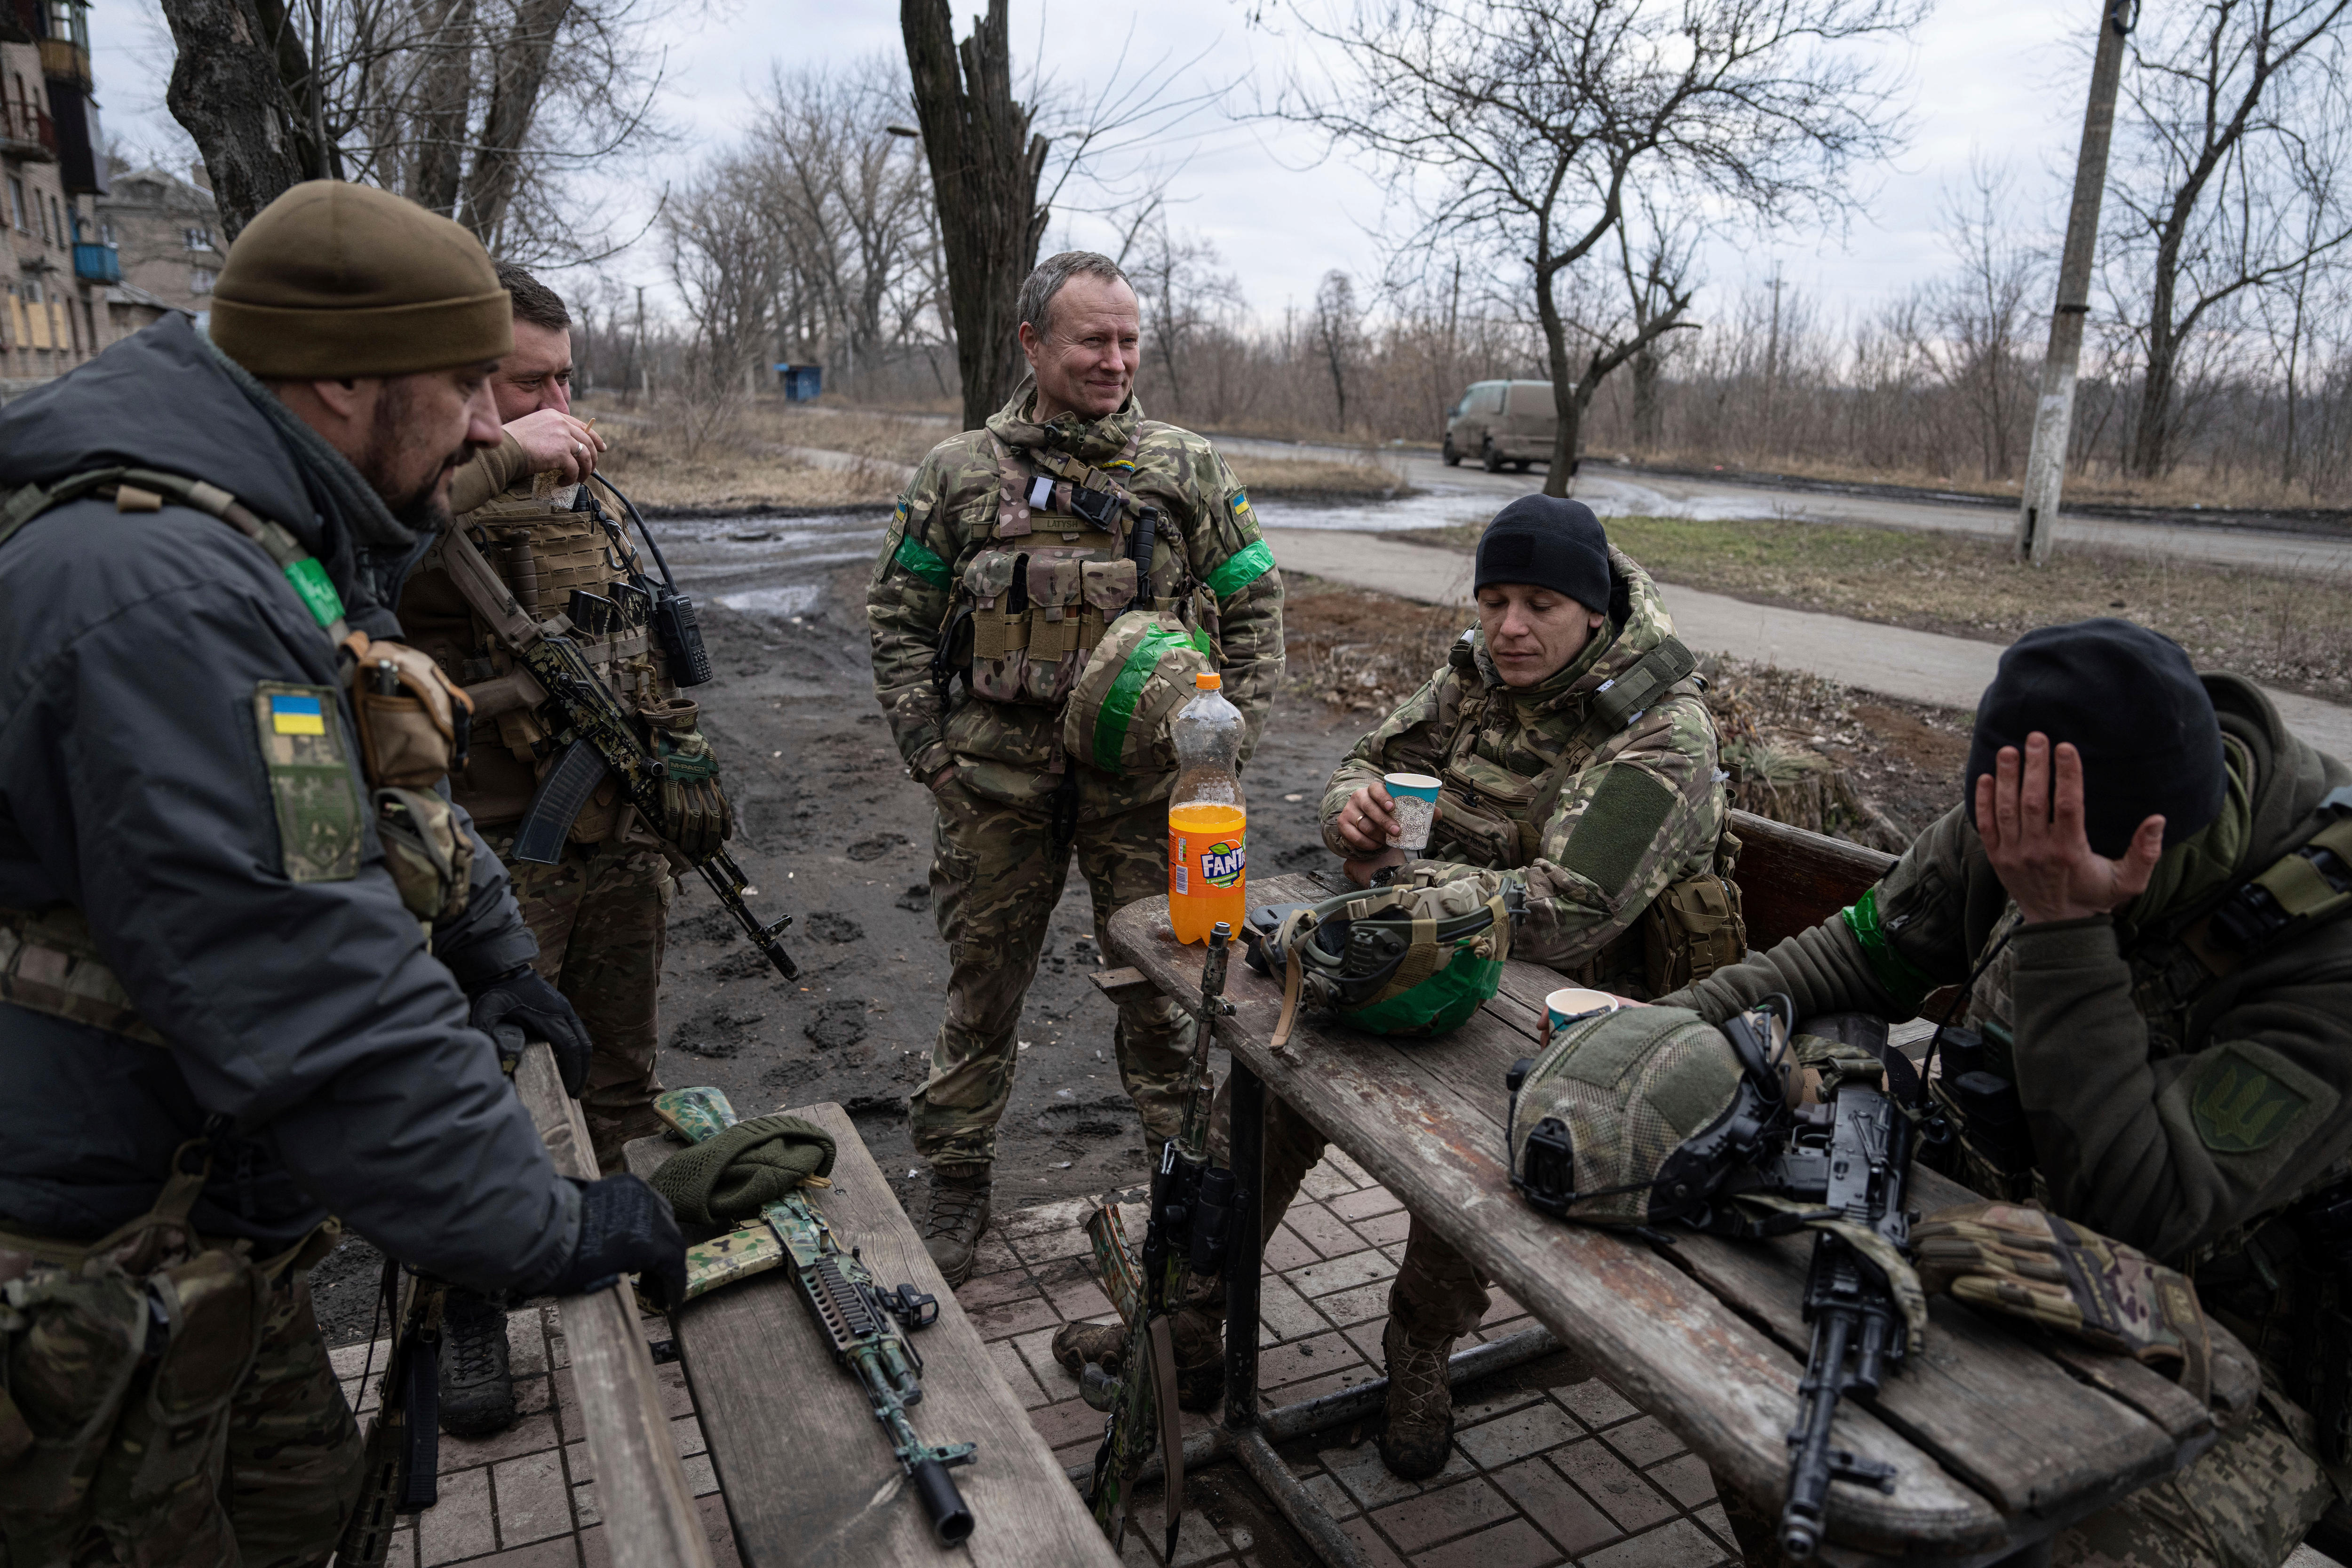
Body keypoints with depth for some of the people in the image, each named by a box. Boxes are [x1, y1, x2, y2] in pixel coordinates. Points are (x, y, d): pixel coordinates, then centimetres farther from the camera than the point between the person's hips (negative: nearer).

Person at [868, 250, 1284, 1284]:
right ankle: (957, 1185, 29)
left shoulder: (1189, 471, 4)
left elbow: (1254, 608, 8)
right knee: (982, 987, 11)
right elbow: (898, 618, 8)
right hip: (997, 783, 1)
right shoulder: (959, 473, 4)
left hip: (1148, 781, 0)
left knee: (1167, 986, 7)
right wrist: (931, 753, 1)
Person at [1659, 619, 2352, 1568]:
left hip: (2233, 1356, -4)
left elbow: (2138, 1217, -31)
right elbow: (1863, 957, 3)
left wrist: (2063, 928, -36)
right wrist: (1665, 1026, -11)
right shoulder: (2023, 816, -10)